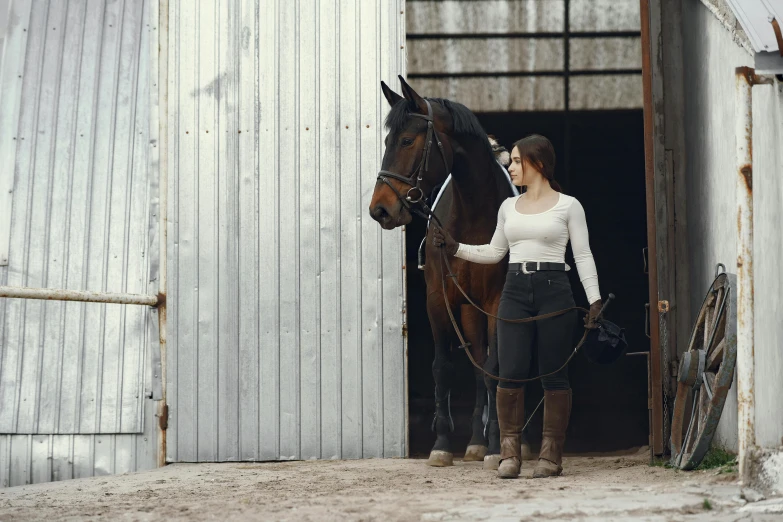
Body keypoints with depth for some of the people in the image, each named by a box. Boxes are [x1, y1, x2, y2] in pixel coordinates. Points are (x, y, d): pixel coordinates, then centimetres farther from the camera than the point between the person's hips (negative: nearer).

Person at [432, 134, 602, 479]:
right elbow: (494, 253, 22)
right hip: (515, 291, 4)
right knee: (511, 373, -5)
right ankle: (509, 454, 1)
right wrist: (454, 248, 10)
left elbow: (583, 256, 0)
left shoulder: (568, 206, 1)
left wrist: (594, 299, -8)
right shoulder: (509, 207, 14)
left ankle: (551, 455, 6)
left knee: (553, 374, 0)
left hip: (554, 290, -4)